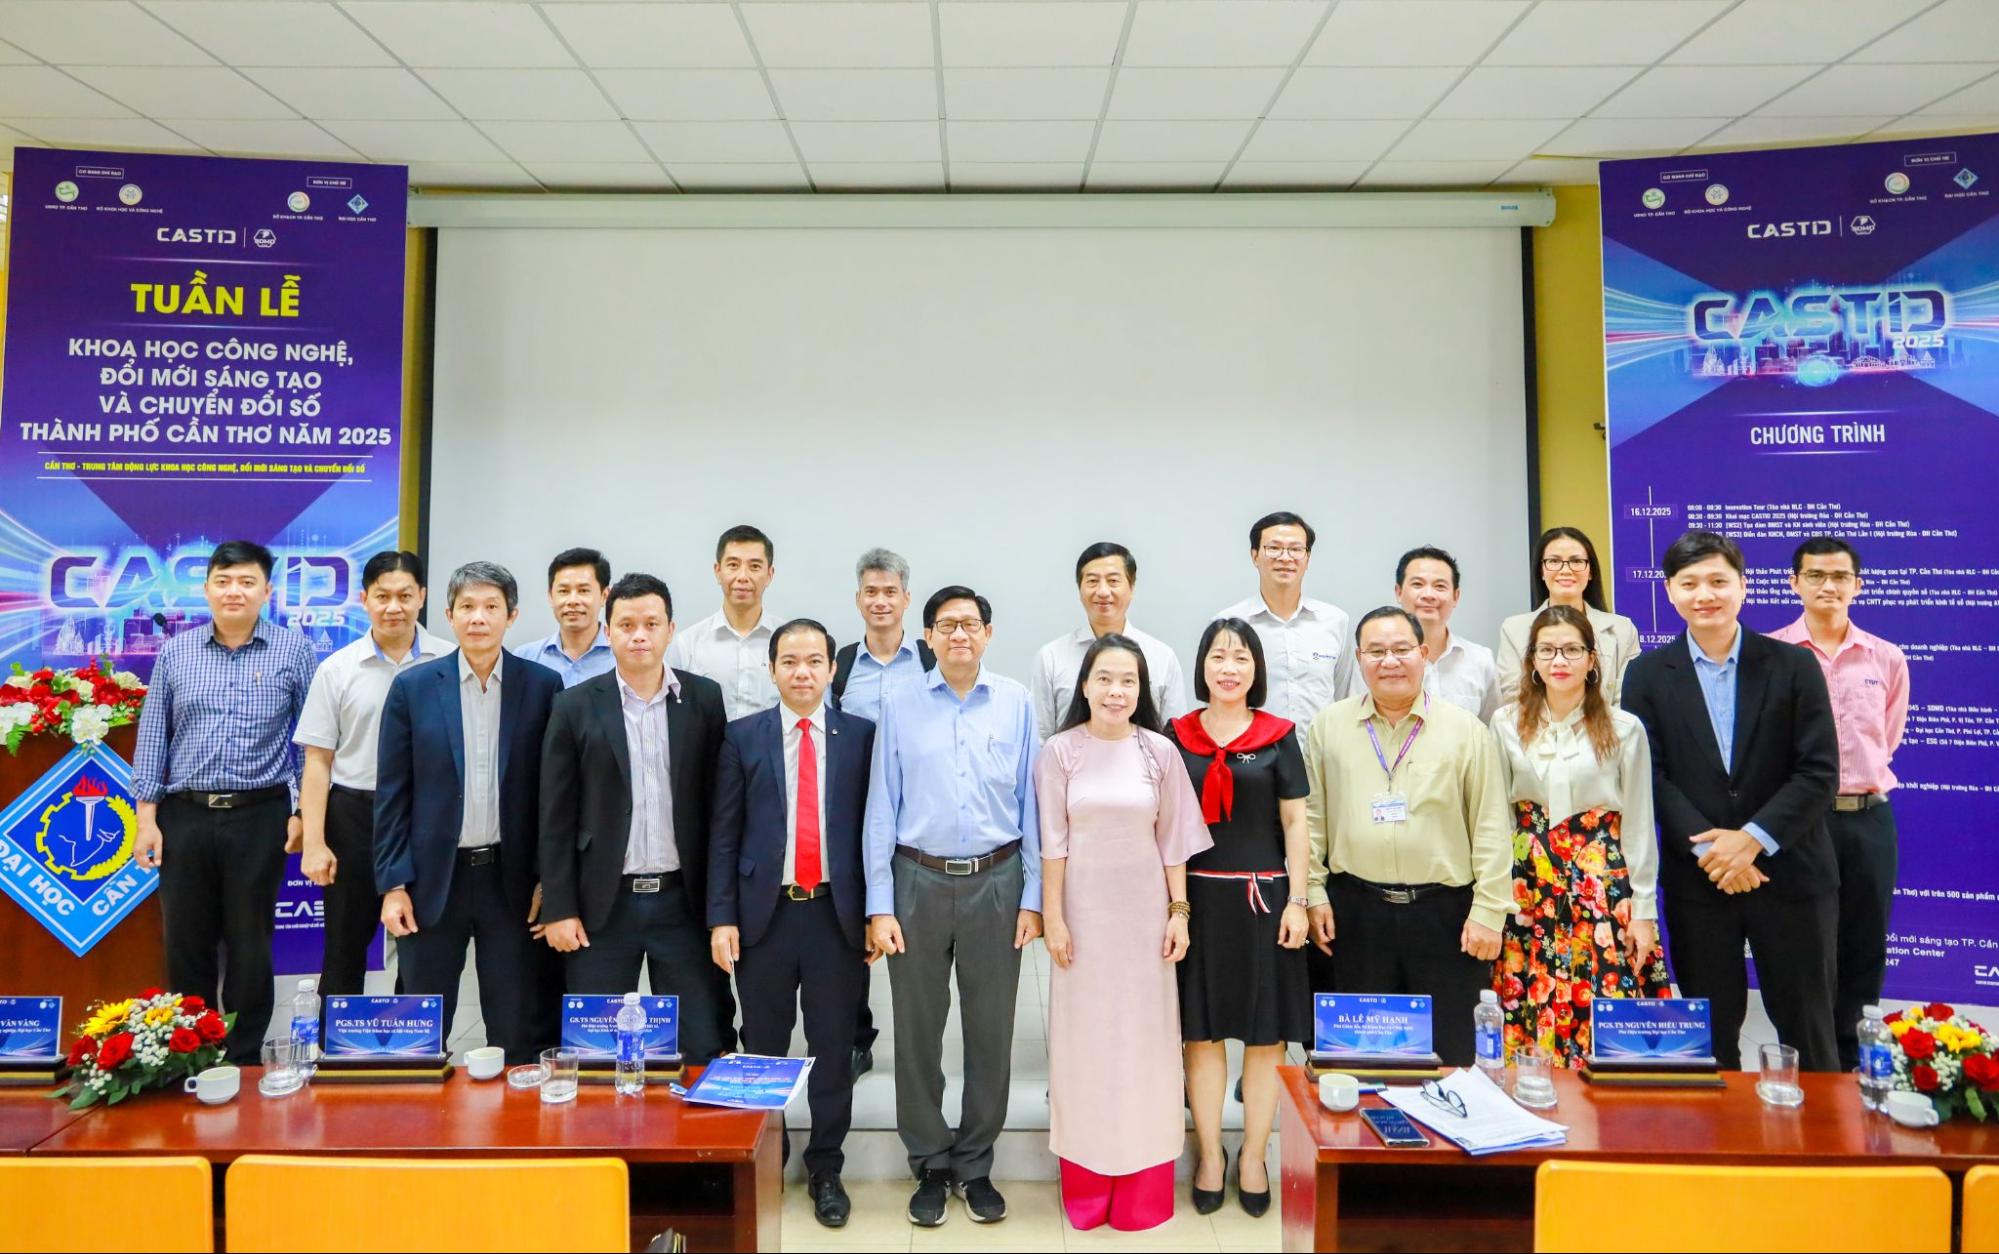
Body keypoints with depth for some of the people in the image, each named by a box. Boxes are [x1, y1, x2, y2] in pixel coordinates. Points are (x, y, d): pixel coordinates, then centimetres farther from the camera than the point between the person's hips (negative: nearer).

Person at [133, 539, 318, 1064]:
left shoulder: (293, 650, 0)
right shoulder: (175, 653, 6)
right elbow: (153, 738, 8)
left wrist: (304, 812, -3)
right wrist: (147, 818, 3)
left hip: (259, 818, -2)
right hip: (185, 817, 2)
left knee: (250, 946, 6)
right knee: (186, 943, 9)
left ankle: (243, 1059, 19)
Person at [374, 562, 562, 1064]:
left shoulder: (542, 686, 0)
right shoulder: (413, 687, 1)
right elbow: (392, 793, 2)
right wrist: (393, 884, -3)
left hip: (512, 879, 0)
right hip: (433, 878, 1)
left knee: (518, 1036, 8)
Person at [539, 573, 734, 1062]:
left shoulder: (704, 700, 1)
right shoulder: (576, 707, 0)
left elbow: (721, 804, 2)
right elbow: (557, 818, 1)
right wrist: (558, 909, -3)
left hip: (684, 900, 0)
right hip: (603, 906, 0)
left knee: (703, 1047, 6)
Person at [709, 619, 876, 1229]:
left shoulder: (862, 736, 1)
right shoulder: (742, 736, 2)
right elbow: (724, 833, 2)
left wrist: (877, 912, 0)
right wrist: (721, 917, -3)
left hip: (838, 914, 0)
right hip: (765, 913, 1)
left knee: (833, 1047, 9)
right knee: (762, 1047, 12)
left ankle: (826, 1168, 27)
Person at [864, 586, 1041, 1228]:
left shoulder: (1016, 703, 1)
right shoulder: (900, 705, 1)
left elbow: (1030, 803, 3)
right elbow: (881, 808, 1)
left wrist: (1033, 897, 0)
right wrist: (880, 906, -3)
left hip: (996, 881, 0)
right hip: (918, 881, 0)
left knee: (991, 1032, 9)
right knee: (917, 1031, 9)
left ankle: (975, 1167, 26)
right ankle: (930, 1167, 26)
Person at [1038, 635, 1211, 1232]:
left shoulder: (1159, 752, -1)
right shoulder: (1060, 752, -5)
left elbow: (1174, 840, 3)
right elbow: (1052, 842, -3)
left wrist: (1179, 911, 0)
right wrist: (1052, 917, -5)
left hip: (1144, 912, 1)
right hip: (1083, 911, -1)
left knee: (1144, 1035, 7)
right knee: (1084, 1037, 7)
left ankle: (1143, 1185, 20)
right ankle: (1086, 1182, 21)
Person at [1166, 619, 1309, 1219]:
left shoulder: (1278, 736, 1)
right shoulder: (1177, 736, 4)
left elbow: (1295, 824, 2)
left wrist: (1297, 901, -4)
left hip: (1263, 897, -1)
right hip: (1198, 897, 1)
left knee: (1264, 1035, 6)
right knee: (1202, 1033, 7)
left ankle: (1252, 1158, 20)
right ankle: (1210, 1155, 21)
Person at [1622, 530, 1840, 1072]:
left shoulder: (1794, 665, 0)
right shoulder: (1648, 674, 2)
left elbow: (1819, 773, -5)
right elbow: (1649, 774, -4)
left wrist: (1751, 839, -15)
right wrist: (1707, 847, -15)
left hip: (1790, 871, 0)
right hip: (1696, 879, 1)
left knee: (1807, 1029, 10)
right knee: (1710, 1032, 12)